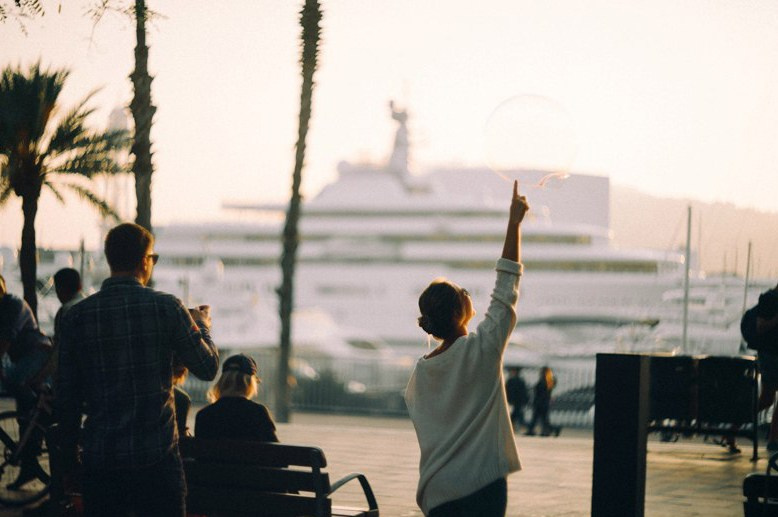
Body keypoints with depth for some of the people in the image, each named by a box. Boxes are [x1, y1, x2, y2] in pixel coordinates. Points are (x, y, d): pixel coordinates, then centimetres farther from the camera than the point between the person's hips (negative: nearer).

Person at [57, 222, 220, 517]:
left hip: (99, 459, 2)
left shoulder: (76, 316, -1)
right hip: (156, 458, -2)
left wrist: (69, 449, 17)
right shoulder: (167, 307, -7)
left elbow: (66, 395, 3)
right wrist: (202, 325, 22)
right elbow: (207, 368, 2)